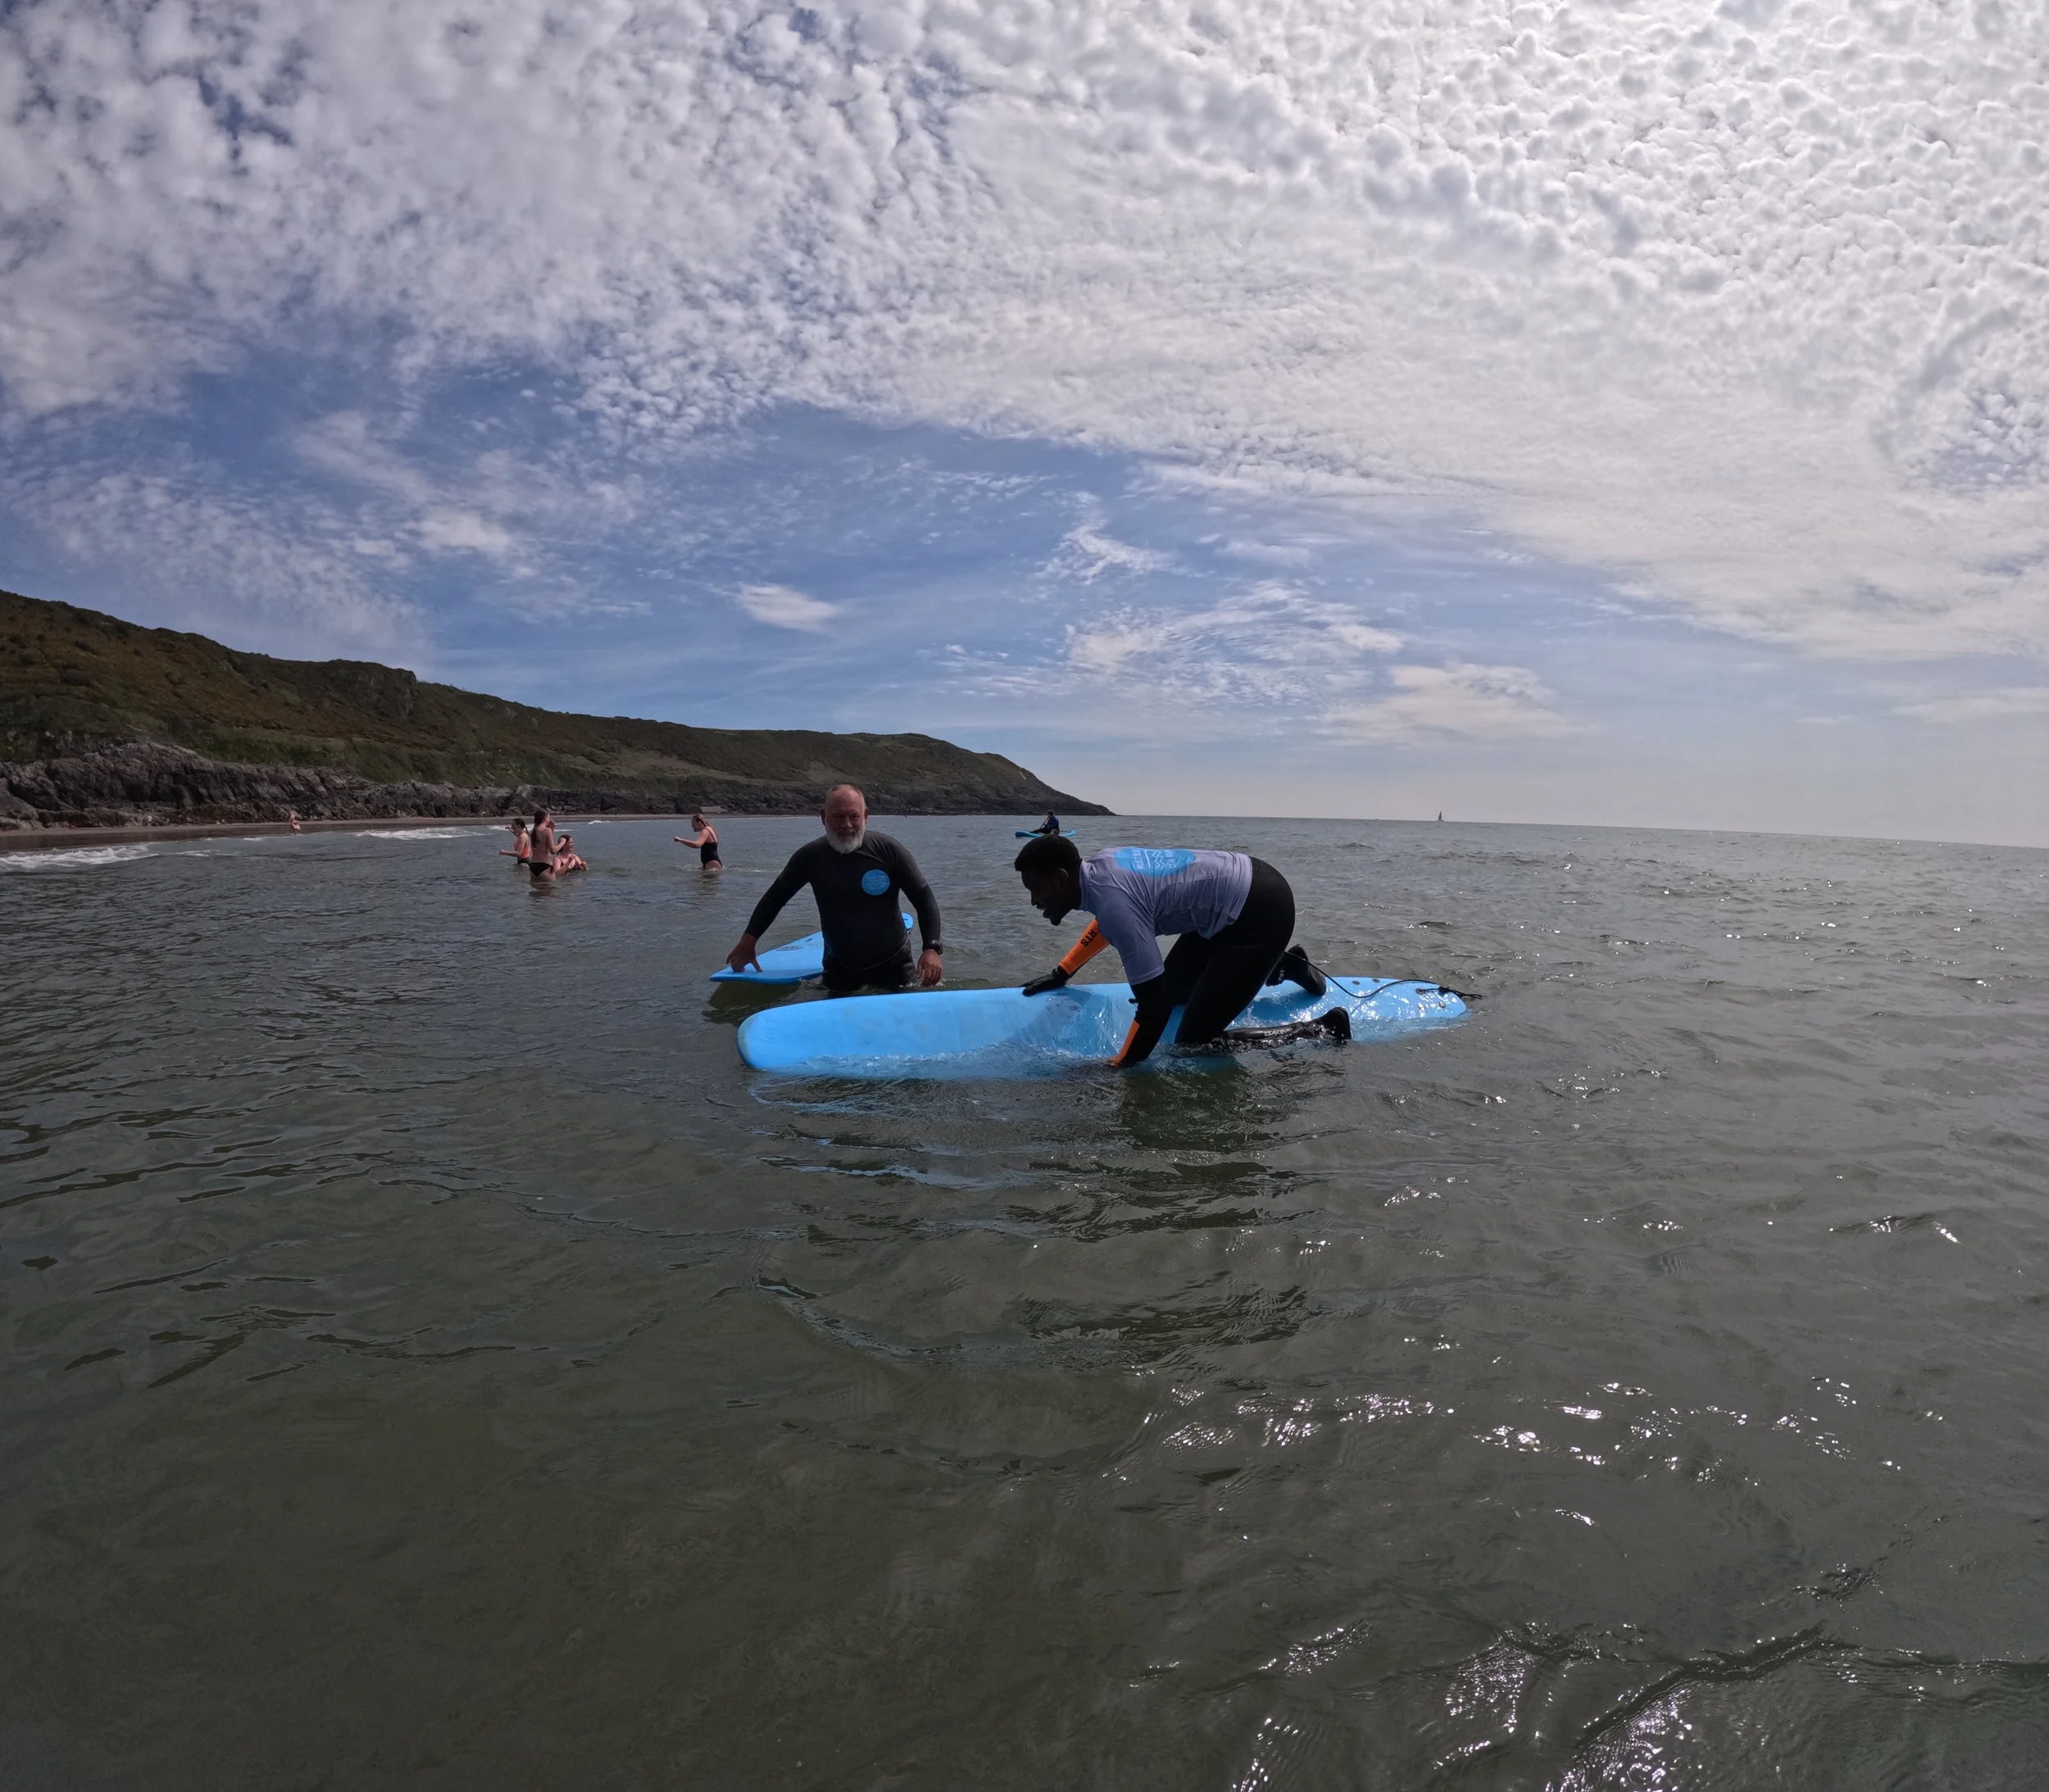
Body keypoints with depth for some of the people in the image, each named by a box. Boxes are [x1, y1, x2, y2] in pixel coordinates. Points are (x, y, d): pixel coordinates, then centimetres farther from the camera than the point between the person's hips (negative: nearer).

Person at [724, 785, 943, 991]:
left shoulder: (887, 850, -13)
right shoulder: (810, 856, -7)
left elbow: (924, 899, -9)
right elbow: (775, 897, 8)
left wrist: (931, 949, -21)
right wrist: (748, 941, 4)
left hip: (892, 967, -1)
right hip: (839, 972, 2)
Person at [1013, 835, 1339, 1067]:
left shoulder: (1114, 903, -27)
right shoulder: (1100, 865, 0)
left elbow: (1154, 1009, -25)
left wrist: (1113, 1069, -15)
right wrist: (1061, 972, 24)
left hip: (1260, 911, -10)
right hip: (1244, 883, 10)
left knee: (1194, 1044, -8)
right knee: (1173, 990, 23)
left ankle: (1324, 1030, 0)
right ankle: (1281, 964, 32)